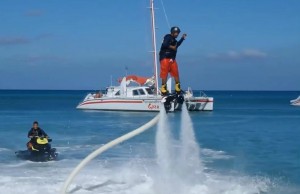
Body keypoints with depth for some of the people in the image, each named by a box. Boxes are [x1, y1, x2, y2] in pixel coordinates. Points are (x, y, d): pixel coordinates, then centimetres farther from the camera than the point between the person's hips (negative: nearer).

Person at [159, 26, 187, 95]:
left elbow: (177, 45, 40)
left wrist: (182, 38, 37)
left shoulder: (174, 40, 21)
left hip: (172, 59, 9)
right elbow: (164, 44, -22)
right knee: (164, 74, -7)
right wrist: (171, 47, -13)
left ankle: (178, 88, 10)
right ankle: (163, 89, -5)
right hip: (165, 58, -9)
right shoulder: (168, 37, -6)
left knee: (176, 73, 4)